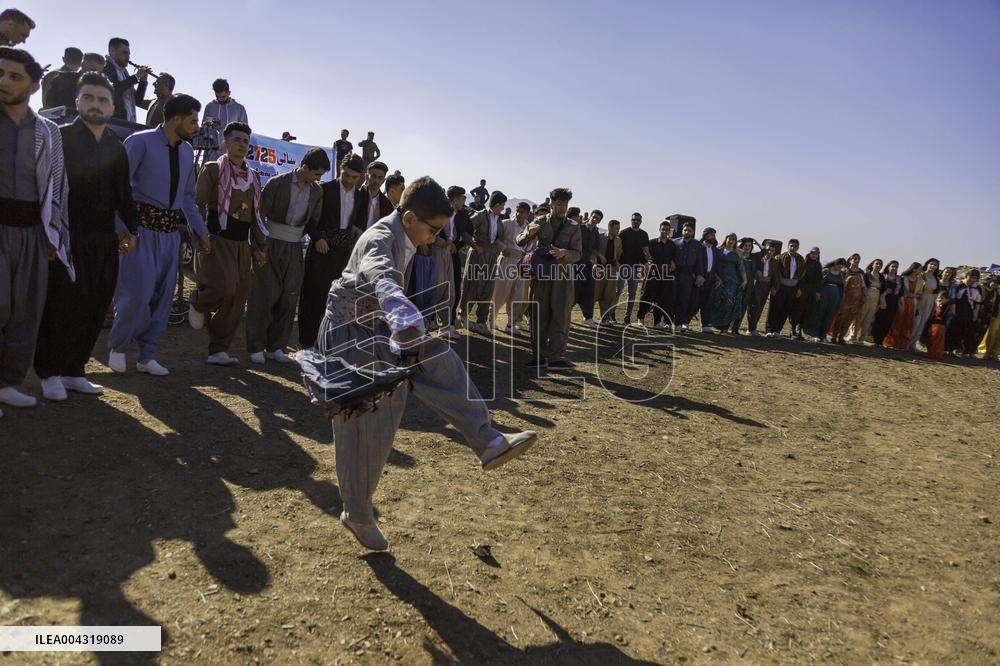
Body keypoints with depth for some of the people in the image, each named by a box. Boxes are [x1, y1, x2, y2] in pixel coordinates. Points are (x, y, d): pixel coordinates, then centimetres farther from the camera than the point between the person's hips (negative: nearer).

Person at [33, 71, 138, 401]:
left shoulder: (116, 147, 13)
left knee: (94, 311, 5)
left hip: (104, 241, 5)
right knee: (61, 308, -1)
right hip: (66, 239, -5)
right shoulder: (60, 138, -2)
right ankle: (50, 374, 13)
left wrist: (130, 228, 15)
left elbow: (123, 192, 17)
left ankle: (73, 371, 17)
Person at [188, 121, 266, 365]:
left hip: (241, 243, 6)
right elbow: (198, 204, -2)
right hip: (217, 238, -6)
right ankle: (198, 304, 9)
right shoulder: (213, 169, 3)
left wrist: (258, 247, 15)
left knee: (238, 299, 1)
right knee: (225, 286, -26)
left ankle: (218, 351, 9)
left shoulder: (253, 176, 19)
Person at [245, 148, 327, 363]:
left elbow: (315, 222, 14)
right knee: (264, 295, -3)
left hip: (294, 247, 4)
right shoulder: (277, 183, -7)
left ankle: (276, 347, 11)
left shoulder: (317, 191, 6)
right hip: (271, 243, -4)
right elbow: (260, 215, -5)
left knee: (289, 297, 2)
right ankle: (256, 347, 6)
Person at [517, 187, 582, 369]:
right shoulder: (540, 222, 6)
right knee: (539, 316, 2)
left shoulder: (573, 227, 6)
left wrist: (563, 253, -22)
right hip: (541, 274, 0)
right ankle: (539, 356, 9)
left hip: (563, 275, 0)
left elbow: (577, 254, 0)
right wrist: (529, 233, -21)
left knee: (560, 317, -2)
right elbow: (520, 241, 1)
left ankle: (556, 357, 2)